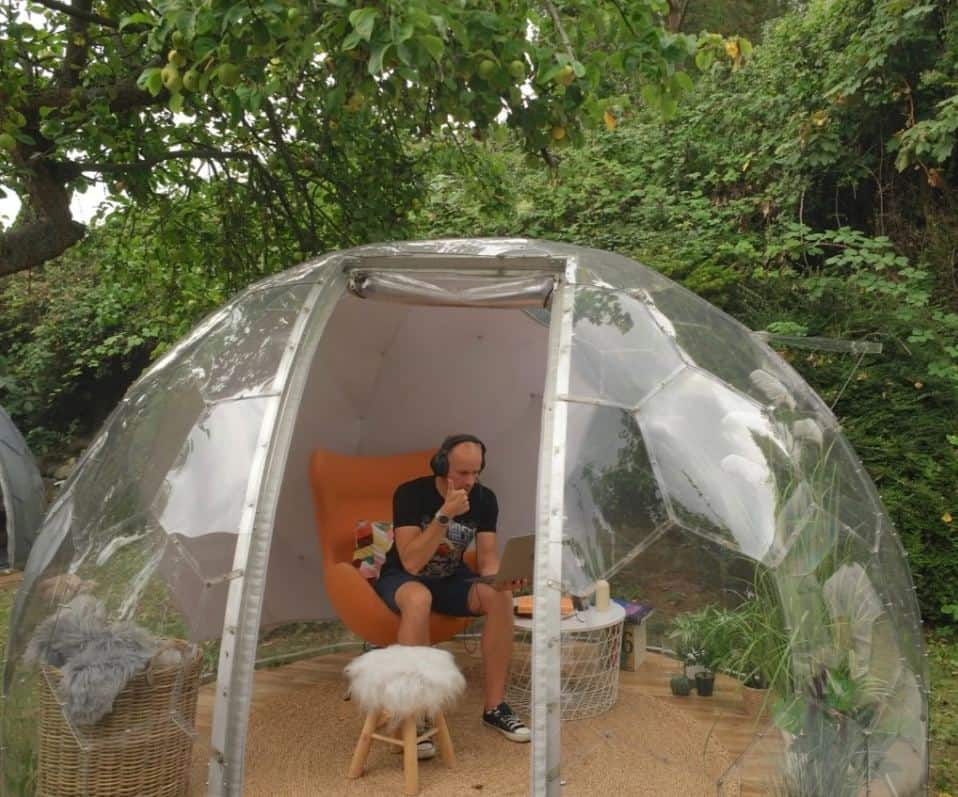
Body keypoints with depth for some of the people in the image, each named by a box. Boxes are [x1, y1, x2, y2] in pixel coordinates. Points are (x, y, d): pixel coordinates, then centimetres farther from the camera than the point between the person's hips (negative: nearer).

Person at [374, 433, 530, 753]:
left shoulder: (484, 499, -10)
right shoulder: (411, 494, -23)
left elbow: (487, 557, -10)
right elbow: (411, 563, -30)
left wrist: (498, 578, -34)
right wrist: (444, 514, -39)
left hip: (451, 580, 4)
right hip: (403, 579, -4)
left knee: (500, 596, -26)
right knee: (418, 599, -40)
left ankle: (494, 706, -14)